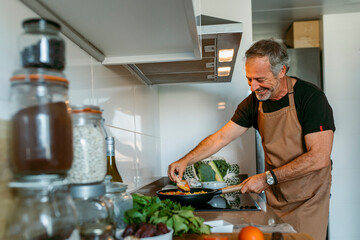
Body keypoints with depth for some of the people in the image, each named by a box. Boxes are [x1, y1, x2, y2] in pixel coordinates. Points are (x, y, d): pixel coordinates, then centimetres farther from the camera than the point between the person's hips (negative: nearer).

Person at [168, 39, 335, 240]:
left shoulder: (310, 97, -19)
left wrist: (268, 178, -25)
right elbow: (221, 137, 3)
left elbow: (319, 158, -25)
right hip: (275, 198, 5)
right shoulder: (254, 102, -1)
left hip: (308, 200, -5)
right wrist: (186, 161, -7)